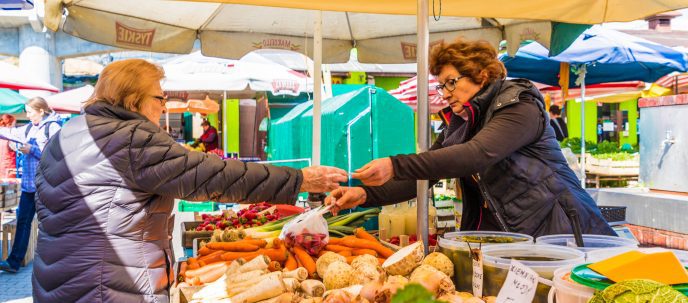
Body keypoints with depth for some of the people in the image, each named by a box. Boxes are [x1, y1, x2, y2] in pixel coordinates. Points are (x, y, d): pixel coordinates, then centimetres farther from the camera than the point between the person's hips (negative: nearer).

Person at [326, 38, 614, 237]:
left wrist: (396, 166, -36)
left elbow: (476, 155, -28)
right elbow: (421, 175, 5)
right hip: (509, 241, 6)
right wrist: (366, 194, -11)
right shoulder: (457, 126, 9)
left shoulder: (520, 106, -12)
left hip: (559, 233, -5)